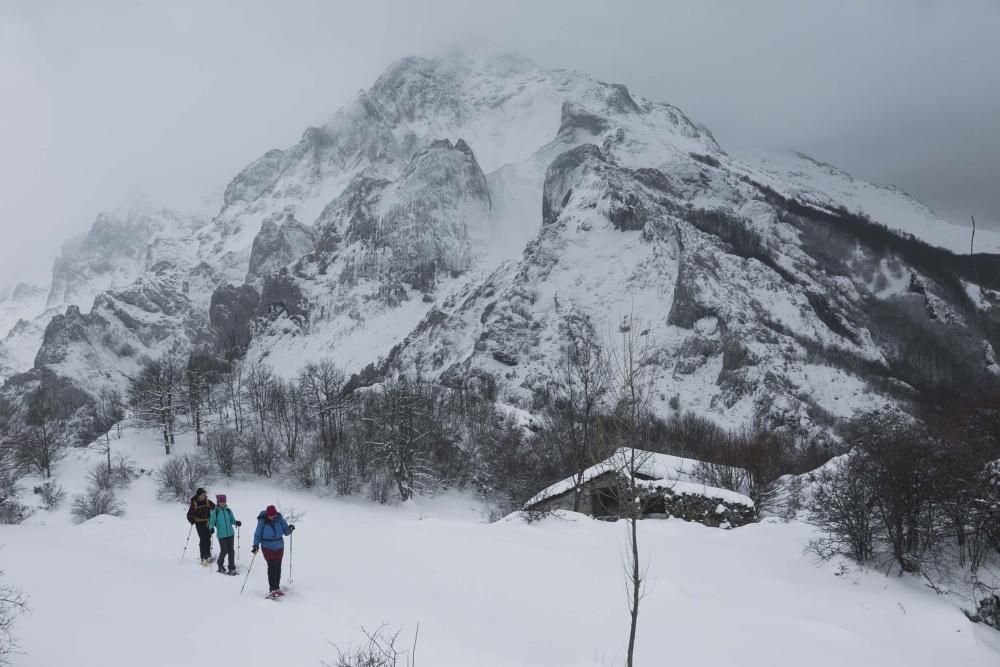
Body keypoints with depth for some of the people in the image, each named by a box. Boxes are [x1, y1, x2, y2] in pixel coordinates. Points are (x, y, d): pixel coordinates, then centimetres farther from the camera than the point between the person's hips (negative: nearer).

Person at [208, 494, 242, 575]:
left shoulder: (228, 511, 4)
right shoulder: (215, 512, -5)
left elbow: (232, 520, 10)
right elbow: (212, 522, -4)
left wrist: (236, 522, -10)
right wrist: (211, 528, -23)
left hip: (230, 533, 3)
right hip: (221, 535, -3)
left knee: (231, 551, 4)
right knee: (224, 551, -5)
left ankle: (232, 568, 12)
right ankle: (220, 566, 19)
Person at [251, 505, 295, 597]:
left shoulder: (279, 519, -6)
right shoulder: (262, 521, -12)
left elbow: (286, 532, 1)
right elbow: (257, 534, -4)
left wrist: (290, 528, -20)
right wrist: (256, 545, -17)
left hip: (279, 547, 3)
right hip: (267, 547, -3)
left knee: (278, 567, 6)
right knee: (272, 566, -15)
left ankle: (277, 588, 20)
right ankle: (272, 589, -12)